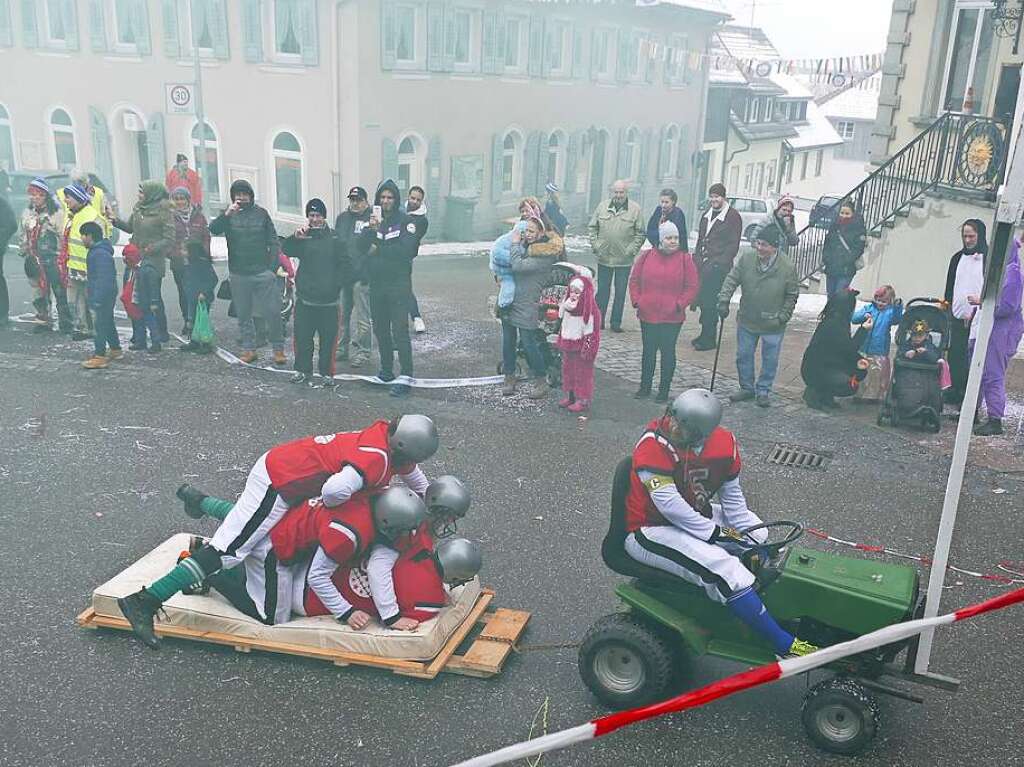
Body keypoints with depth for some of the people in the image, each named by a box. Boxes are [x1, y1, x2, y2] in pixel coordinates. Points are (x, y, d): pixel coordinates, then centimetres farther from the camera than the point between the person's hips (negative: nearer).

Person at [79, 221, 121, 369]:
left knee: (100, 325, -7)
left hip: (103, 296, -11)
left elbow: (104, 279, -26)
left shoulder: (101, 254, -22)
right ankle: (115, 349, 31)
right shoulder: (96, 250, 13)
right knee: (108, 323, 20)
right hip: (106, 295, 11)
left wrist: (97, 300, -26)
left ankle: (100, 356, -5)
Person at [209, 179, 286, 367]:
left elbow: (273, 242, 5)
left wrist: (272, 268, -3)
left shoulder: (261, 214, 4)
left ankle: (278, 349, 8)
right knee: (243, 314, 9)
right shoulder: (228, 215, 5)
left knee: (272, 312, -3)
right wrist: (226, 214, -28)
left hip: (263, 272, -1)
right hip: (238, 274, 1)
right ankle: (249, 349, 19)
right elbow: (213, 229, -12)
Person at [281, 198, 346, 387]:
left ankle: (326, 373, 10)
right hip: (304, 298, 2)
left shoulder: (334, 238, 3)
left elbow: (342, 265, 3)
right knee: (302, 336, 7)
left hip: (328, 300, -2)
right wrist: (295, 237, -26)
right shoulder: (302, 237, 7)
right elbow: (286, 251, -8)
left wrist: (336, 286, -7)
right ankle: (303, 370, 22)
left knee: (328, 338, 0)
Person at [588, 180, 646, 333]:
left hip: (624, 260, -1)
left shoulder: (635, 209, 0)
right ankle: (598, 320, 16)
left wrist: (632, 250, -8)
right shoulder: (603, 206, 5)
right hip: (604, 258, 1)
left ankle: (616, 323, 13)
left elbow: (640, 233, 1)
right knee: (602, 290, 8)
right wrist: (595, 244, -1)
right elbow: (592, 227, 10)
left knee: (620, 293, 5)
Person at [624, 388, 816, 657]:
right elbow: (667, 503, -28)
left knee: (760, 533, 7)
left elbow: (732, 496, 3)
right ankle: (784, 645, -15)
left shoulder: (724, 442, -6)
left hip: (693, 516, 8)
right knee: (724, 568, -24)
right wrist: (715, 533, -23)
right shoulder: (653, 445, -26)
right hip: (649, 530, -8)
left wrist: (748, 536, -5)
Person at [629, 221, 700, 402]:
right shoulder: (647, 256, 2)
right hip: (647, 315, 2)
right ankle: (645, 387, 25)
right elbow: (634, 280, 10)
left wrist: (679, 304, -11)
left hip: (672, 318, -2)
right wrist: (636, 300, -1)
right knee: (648, 351, 13)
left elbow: (693, 286, -2)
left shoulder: (684, 258, -3)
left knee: (668, 352, 6)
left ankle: (664, 390, 16)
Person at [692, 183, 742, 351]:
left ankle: (708, 339, 1)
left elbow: (733, 246, -8)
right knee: (702, 300, 7)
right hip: (702, 267, 6)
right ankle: (706, 335, 18)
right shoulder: (706, 216, 18)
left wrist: (716, 263, -15)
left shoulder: (733, 217, -4)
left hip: (718, 268, -6)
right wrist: (696, 260, 12)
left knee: (710, 303, -7)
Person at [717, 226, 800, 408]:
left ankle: (763, 391, 26)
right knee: (743, 356, 13)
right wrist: (724, 300, -14)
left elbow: (792, 295, -3)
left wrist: (783, 316, -9)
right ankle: (746, 388, 31)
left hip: (773, 325, -2)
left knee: (770, 360, 9)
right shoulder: (746, 259, -8)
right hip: (747, 321, 3)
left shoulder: (788, 268, -13)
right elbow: (731, 280, -2)